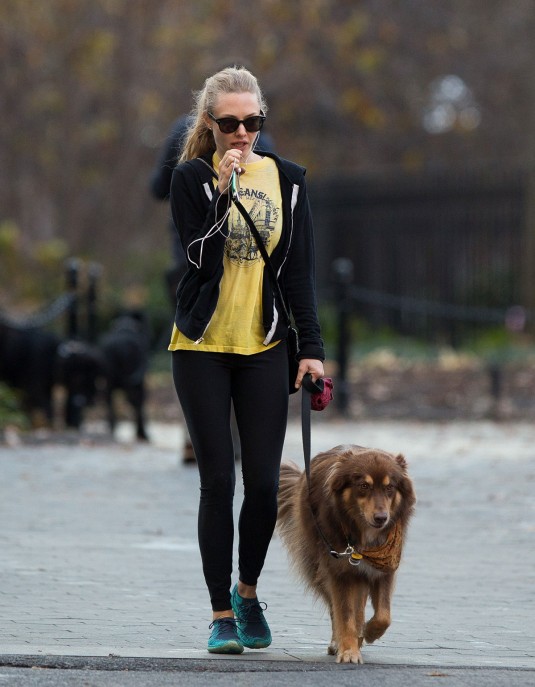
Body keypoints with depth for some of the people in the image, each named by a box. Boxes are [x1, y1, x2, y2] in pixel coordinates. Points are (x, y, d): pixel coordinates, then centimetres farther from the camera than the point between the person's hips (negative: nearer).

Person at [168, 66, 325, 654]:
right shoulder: (192, 178, -2)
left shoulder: (286, 180, 6)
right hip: (202, 347, -2)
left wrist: (311, 347, 1)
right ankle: (221, 614, 7)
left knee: (264, 481, -2)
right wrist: (224, 188, -21)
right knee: (218, 482, -2)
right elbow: (201, 257, -15)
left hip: (264, 347, 2)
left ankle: (248, 590, 23)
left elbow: (299, 269, 7)